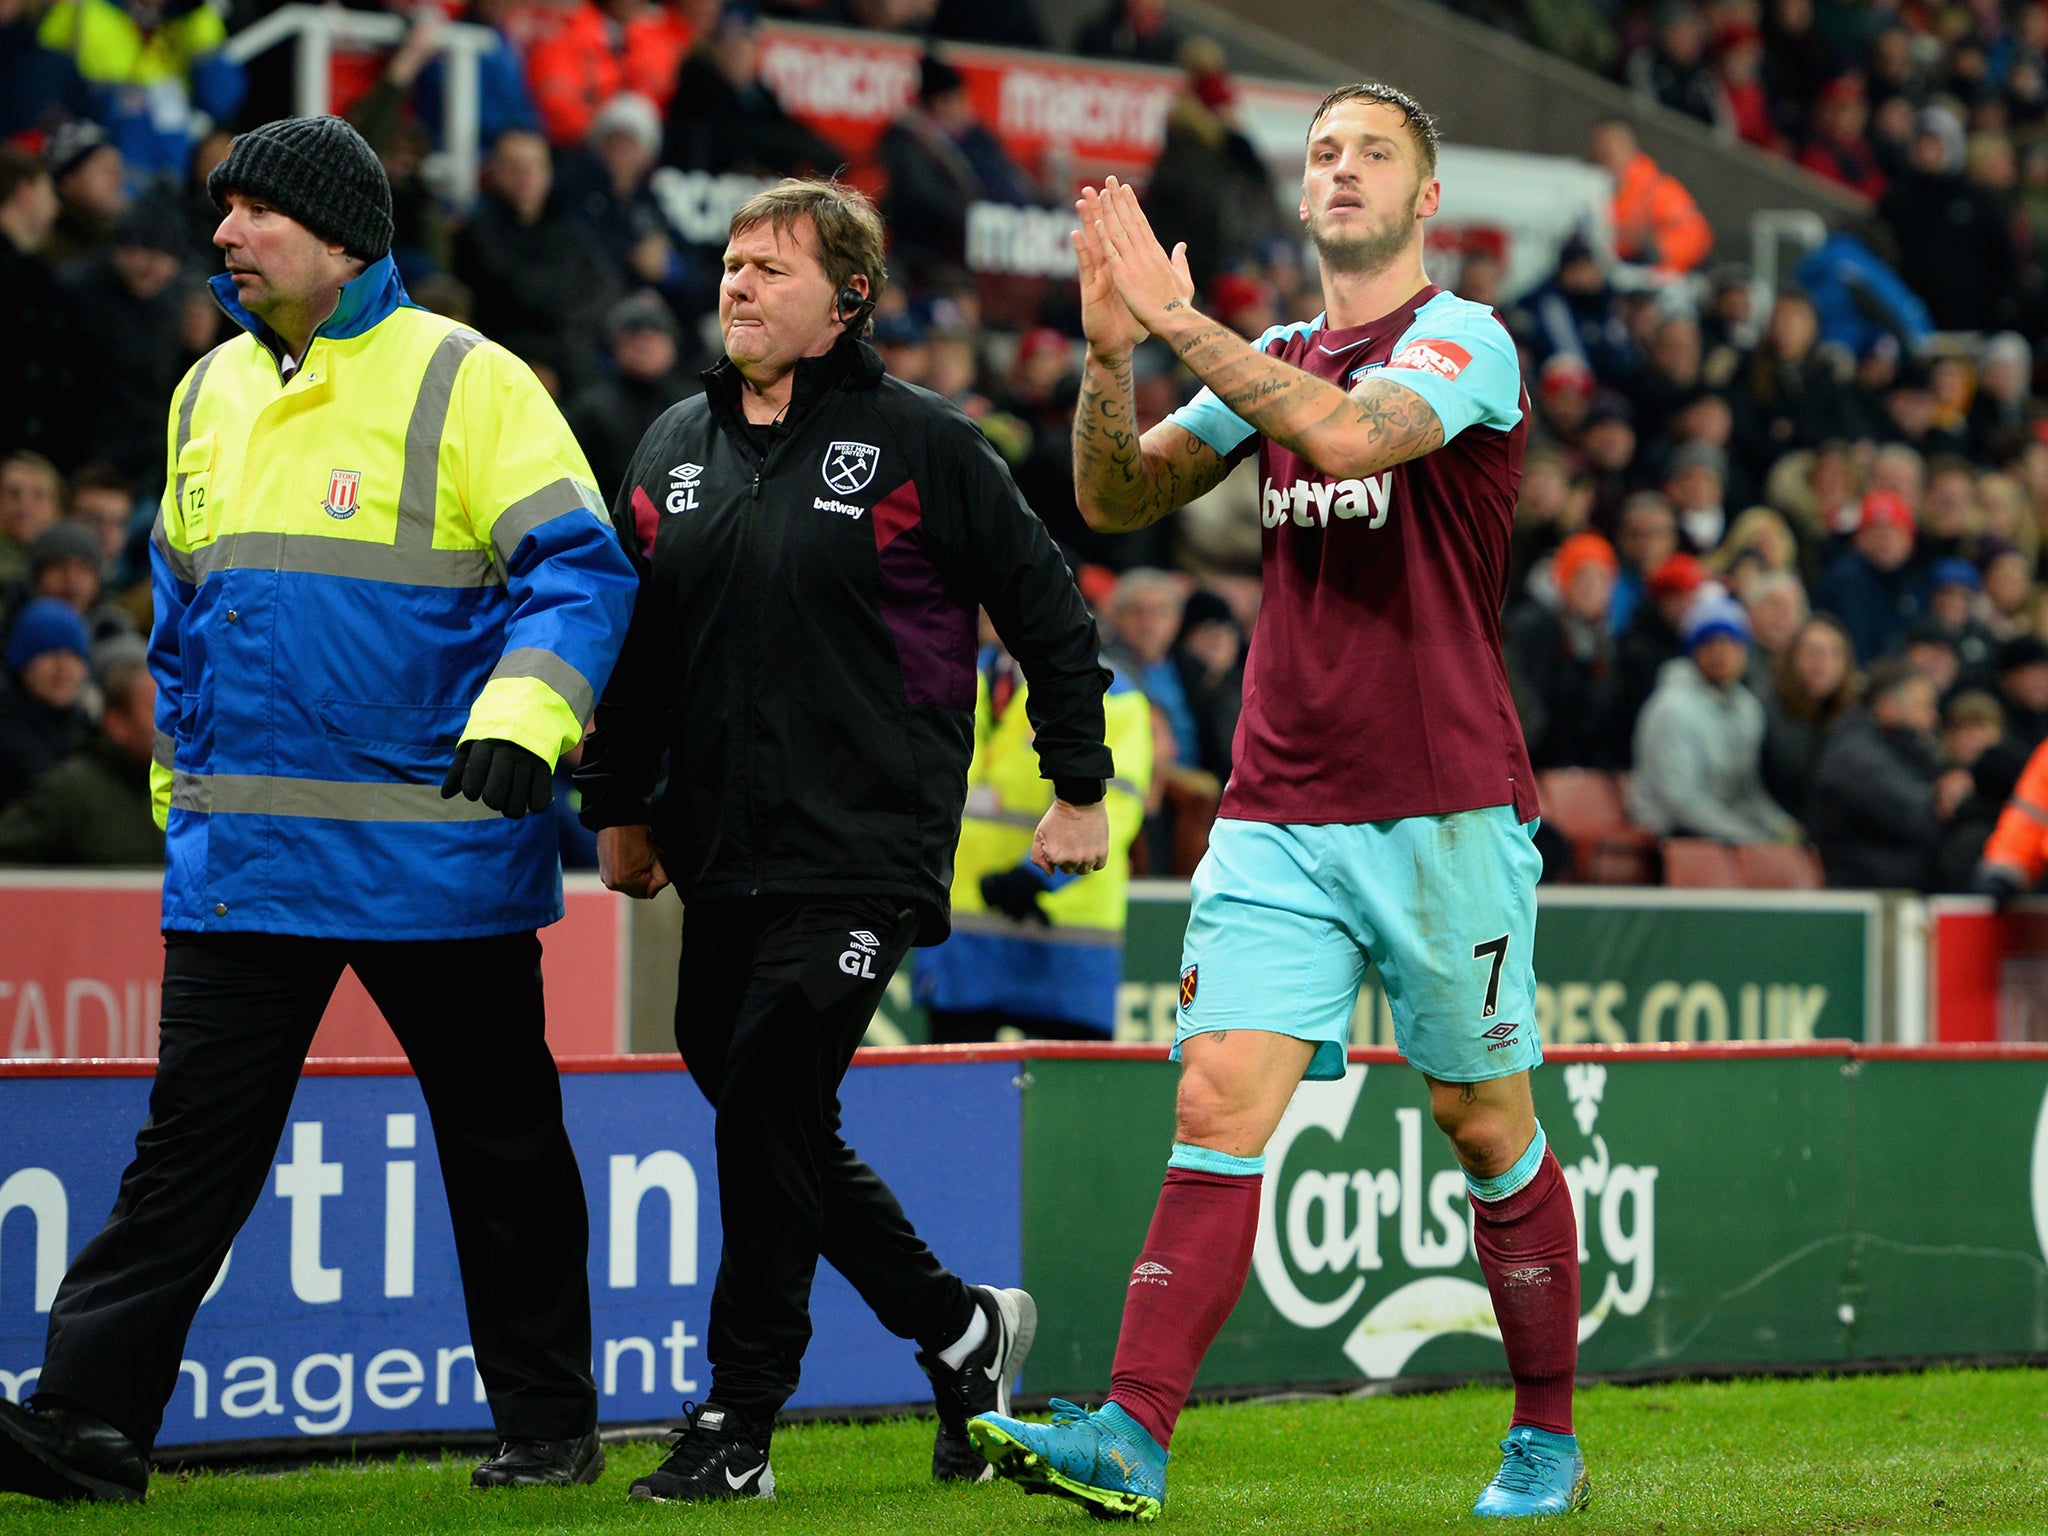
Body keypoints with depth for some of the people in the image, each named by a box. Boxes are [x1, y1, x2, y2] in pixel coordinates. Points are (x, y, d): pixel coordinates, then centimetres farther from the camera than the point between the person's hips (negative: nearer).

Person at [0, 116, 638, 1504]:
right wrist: (184, 781, 24)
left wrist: (521, 719, -24)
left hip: (439, 854, -4)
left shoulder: (466, 382, -6)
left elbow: (578, 569, -10)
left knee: (502, 1148, 8)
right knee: (191, 1142, -1)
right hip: (243, 859, 5)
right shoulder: (210, 393, 13)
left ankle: (550, 1425, 19)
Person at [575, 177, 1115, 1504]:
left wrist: (1080, 786, 0)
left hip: (865, 856, -6)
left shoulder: (922, 444, -4)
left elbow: (1047, 608, 1)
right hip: (723, 854, 6)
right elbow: (635, 636, 20)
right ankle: (963, 1330, 26)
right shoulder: (676, 449, 12)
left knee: (771, 1106, -13)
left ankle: (740, 1421, -4)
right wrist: (619, 804, 18)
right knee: (766, 1122, 7)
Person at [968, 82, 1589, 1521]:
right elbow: (1117, 498, 11)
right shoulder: (1274, 362, 15)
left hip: (1445, 809, -4)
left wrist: (1182, 319, -22)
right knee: (1217, 1107, -9)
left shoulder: (1465, 339, -5)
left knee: (1489, 1129, 6)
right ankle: (1132, 1437, -16)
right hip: (1278, 814, 4)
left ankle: (1548, 1439, 21)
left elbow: (1352, 434, -25)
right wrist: (1112, 354, -7)